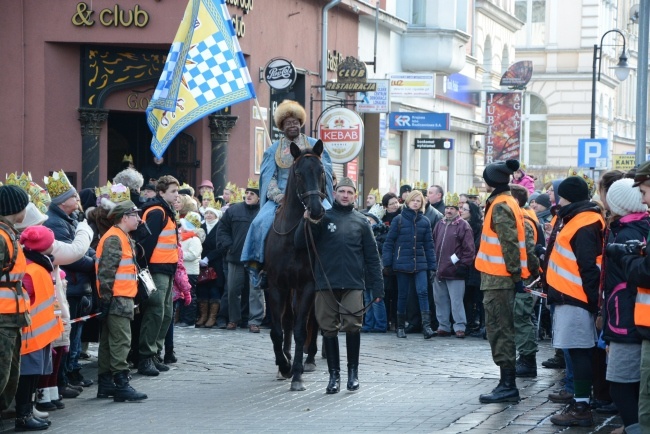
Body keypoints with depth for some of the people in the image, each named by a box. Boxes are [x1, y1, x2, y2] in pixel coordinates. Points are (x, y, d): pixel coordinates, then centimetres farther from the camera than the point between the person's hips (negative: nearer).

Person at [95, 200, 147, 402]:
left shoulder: (125, 238, 20)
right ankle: (121, 385, -11)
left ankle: (105, 384, 16)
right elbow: (106, 271, -19)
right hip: (116, 299, -10)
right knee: (121, 342, -10)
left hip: (122, 299, 10)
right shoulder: (114, 239, -14)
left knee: (109, 342, 12)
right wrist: (106, 297, -20)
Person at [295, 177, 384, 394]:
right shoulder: (322, 217, 6)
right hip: (326, 283, 0)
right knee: (329, 329, 4)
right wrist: (306, 221, -17)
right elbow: (300, 243, 0)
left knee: (352, 326, -7)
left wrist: (377, 287, 4)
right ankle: (334, 374, 13)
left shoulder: (361, 221, 9)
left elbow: (372, 256, 9)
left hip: (353, 283, 0)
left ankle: (353, 370, 10)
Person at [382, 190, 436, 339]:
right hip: (402, 263, -1)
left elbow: (429, 245, 8)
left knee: (422, 292, -13)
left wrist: (432, 265, 3)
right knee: (402, 295, 6)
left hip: (420, 264, 1)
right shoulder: (398, 220, 0)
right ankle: (400, 326, 17)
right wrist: (387, 262, -5)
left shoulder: (424, 221, 7)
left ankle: (426, 326, -19)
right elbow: (389, 242, 0)